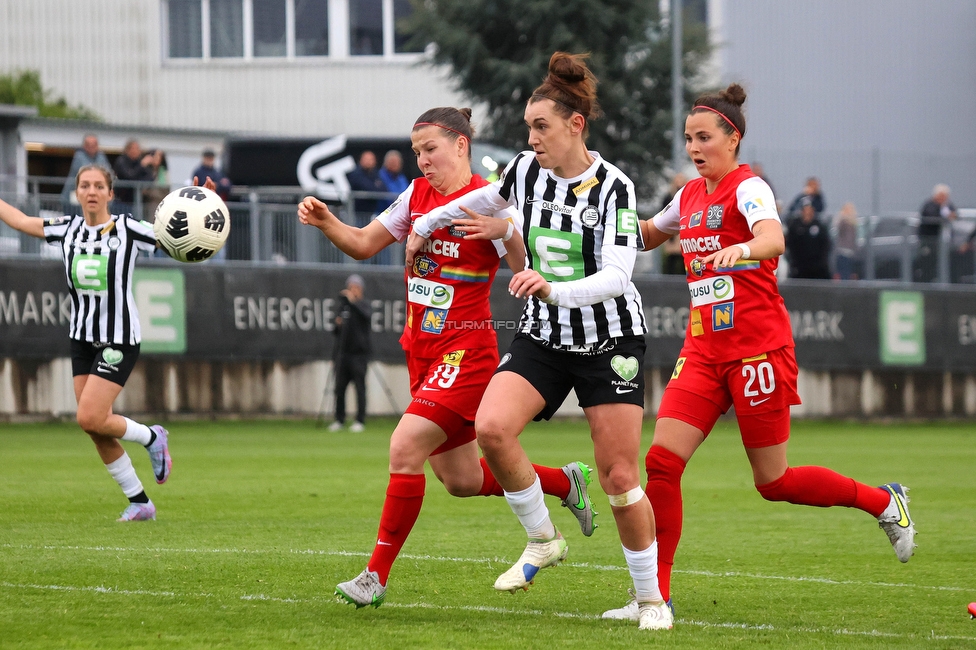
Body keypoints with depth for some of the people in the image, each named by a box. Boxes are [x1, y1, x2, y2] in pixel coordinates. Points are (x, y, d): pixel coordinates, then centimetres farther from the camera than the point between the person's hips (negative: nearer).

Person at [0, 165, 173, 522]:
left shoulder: (127, 229, -10)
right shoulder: (68, 228, 3)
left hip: (119, 339, -5)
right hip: (82, 338, 5)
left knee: (90, 419, -16)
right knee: (96, 431, 4)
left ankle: (151, 438, 11)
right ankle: (140, 502, 16)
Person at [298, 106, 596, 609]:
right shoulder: (416, 195, 8)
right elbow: (363, 244, 15)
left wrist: (507, 231, -34)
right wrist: (325, 222, -3)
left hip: (465, 350, -8)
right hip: (422, 349, 8)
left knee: (405, 449, -20)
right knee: (462, 481, 15)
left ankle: (377, 575, -12)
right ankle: (567, 482, 37)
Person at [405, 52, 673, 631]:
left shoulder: (613, 187, -16)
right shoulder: (527, 171, -1)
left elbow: (615, 276, -26)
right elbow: (490, 198, 23)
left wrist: (554, 289, -42)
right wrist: (426, 225, 34)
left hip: (610, 341, -4)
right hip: (542, 338, 4)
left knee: (620, 478, -6)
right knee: (491, 427, -21)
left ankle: (651, 596, 12)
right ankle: (543, 540, -1)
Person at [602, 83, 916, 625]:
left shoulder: (748, 189, -11)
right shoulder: (691, 196, 12)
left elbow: (773, 239, -33)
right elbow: (648, 234, 32)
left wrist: (743, 249, -55)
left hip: (757, 351, -6)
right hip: (704, 351, 6)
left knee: (773, 482, 1)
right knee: (661, 460, -10)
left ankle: (884, 502, 24)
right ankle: (656, 595, -6)